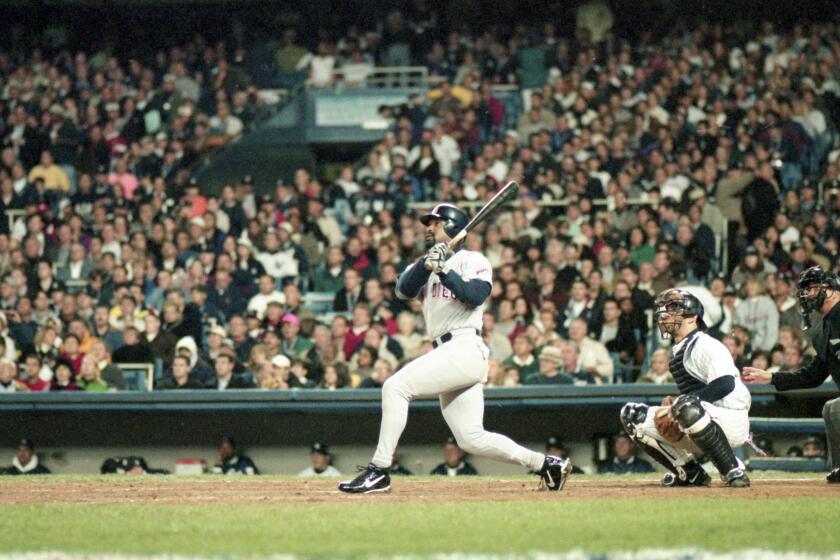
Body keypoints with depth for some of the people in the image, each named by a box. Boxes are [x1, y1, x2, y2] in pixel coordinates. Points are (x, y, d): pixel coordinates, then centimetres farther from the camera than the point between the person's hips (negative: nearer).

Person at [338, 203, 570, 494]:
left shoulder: (472, 260, 2)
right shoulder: (423, 265, 22)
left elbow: (476, 295, -16)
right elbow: (404, 290, 2)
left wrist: (444, 271, -22)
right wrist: (426, 265, -13)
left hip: (465, 348, -8)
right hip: (448, 354, 8)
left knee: (396, 386, -20)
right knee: (471, 438, 5)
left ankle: (378, 472, -21)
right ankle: (546, 464, 14)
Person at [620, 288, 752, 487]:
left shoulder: (705, 346, -13)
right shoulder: (678, 351, 16)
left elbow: (726, 384, -28)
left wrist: (679, 404, -27)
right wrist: (672, 404, 0)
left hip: (732, 421, -10)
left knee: (688, 407, -42)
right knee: (631, 415, 7)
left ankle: (733, 471, -25)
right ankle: (690, 473, 6)